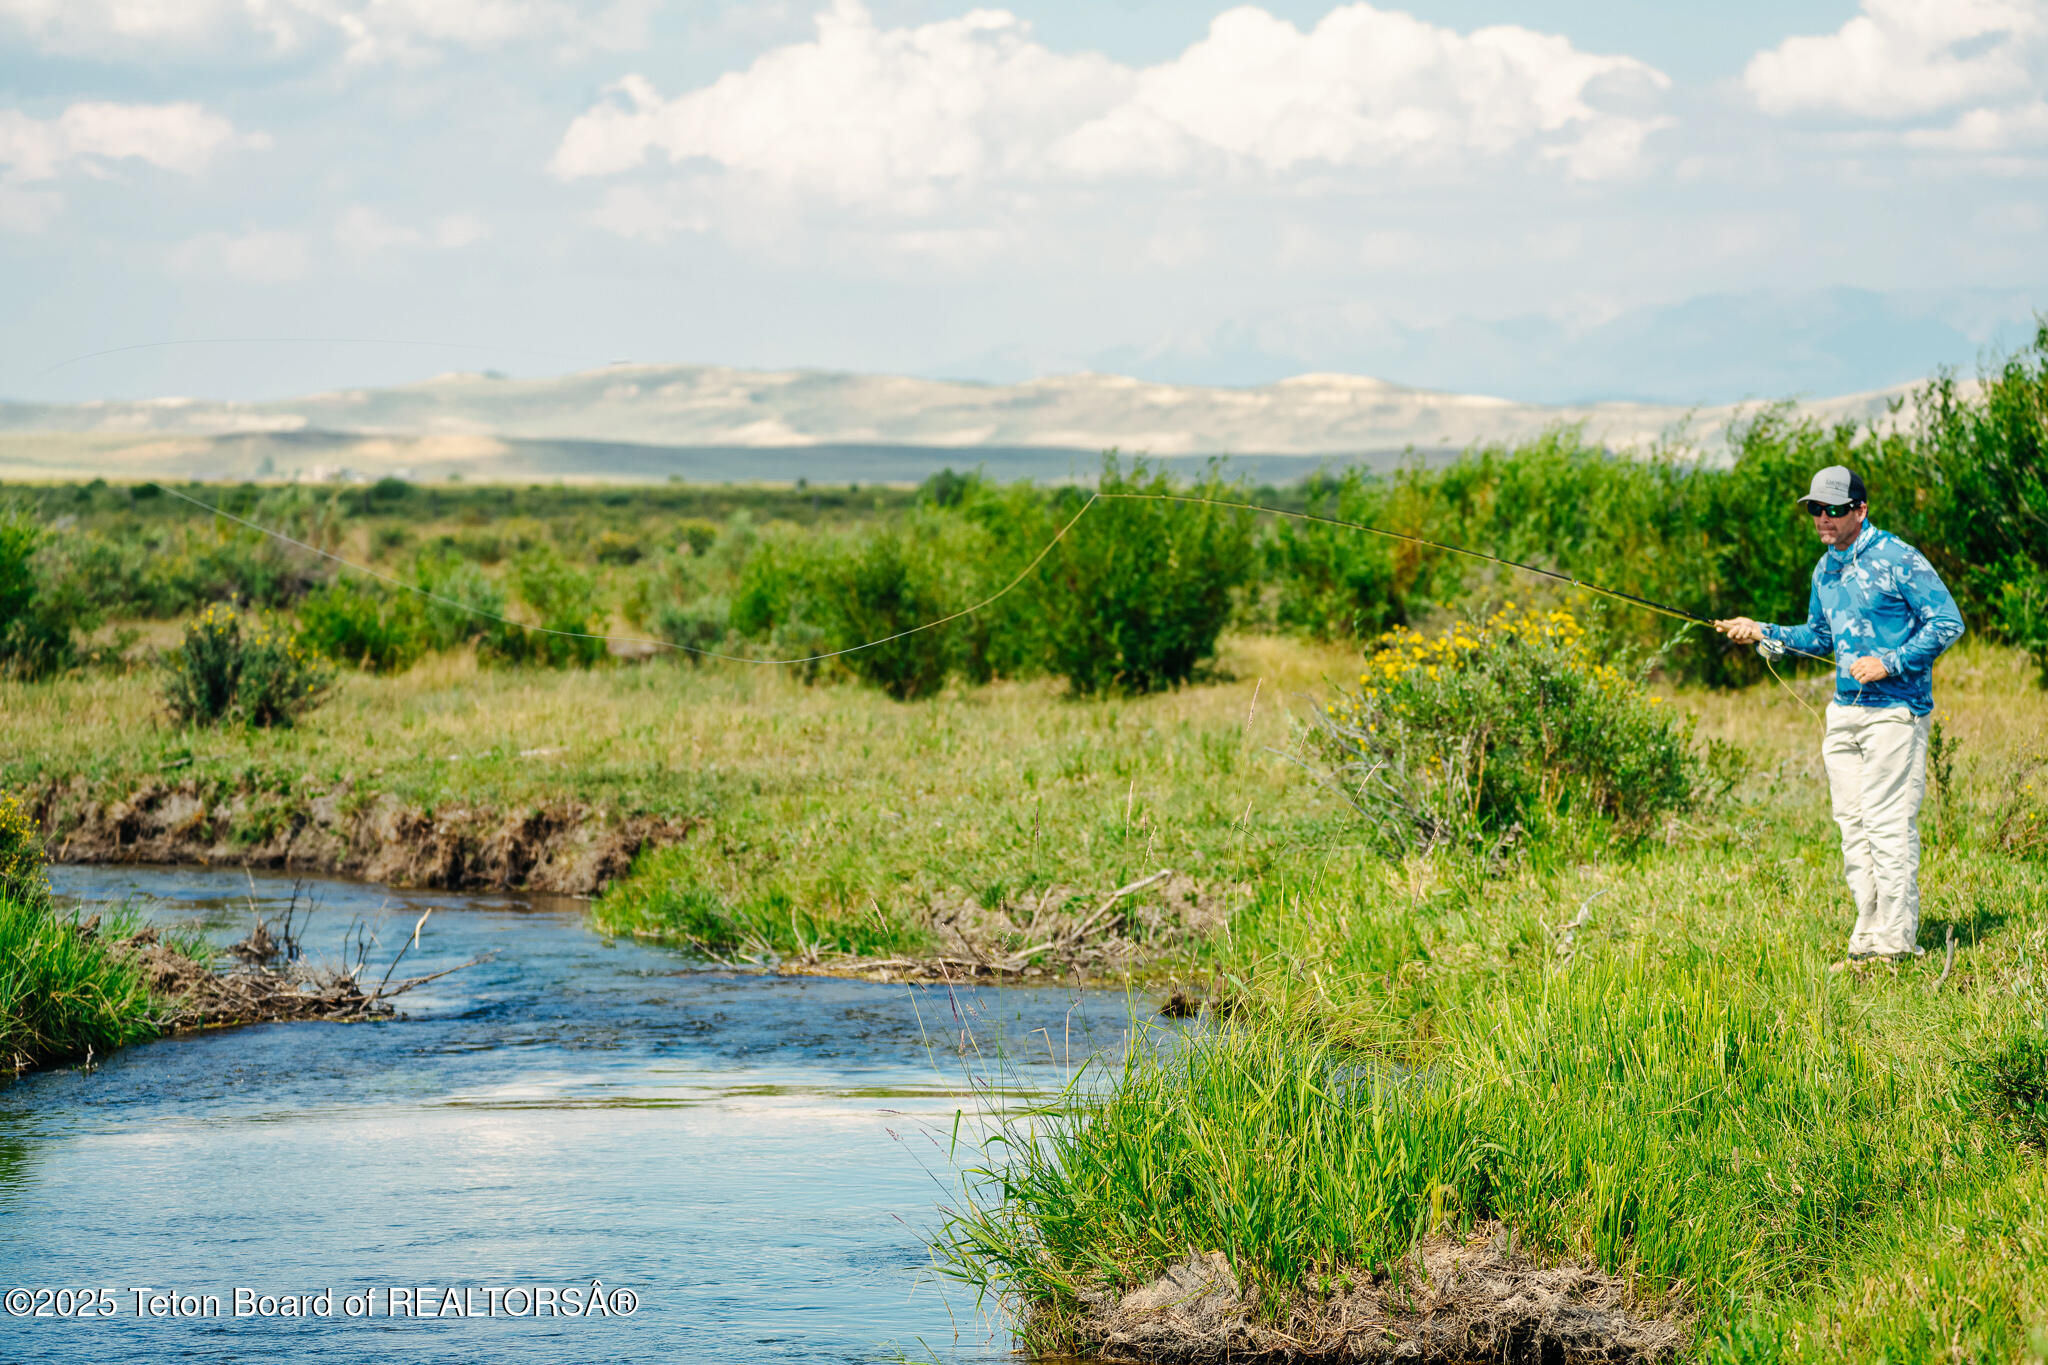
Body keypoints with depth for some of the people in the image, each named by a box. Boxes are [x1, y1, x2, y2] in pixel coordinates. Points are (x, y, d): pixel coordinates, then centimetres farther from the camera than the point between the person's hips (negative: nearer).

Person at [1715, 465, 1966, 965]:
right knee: (1851, 822, 7)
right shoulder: (1825, 570, 14)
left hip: (1894, 709, -8)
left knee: (1887, 821, -10)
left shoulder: (1898, 560, -11)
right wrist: (1763, 633, 14)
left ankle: (1897, 939, -6)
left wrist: (1890, 663, -19)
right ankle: (1867, 936, 13)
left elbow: (1948, 623, -12)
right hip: (1844, 710, 8)